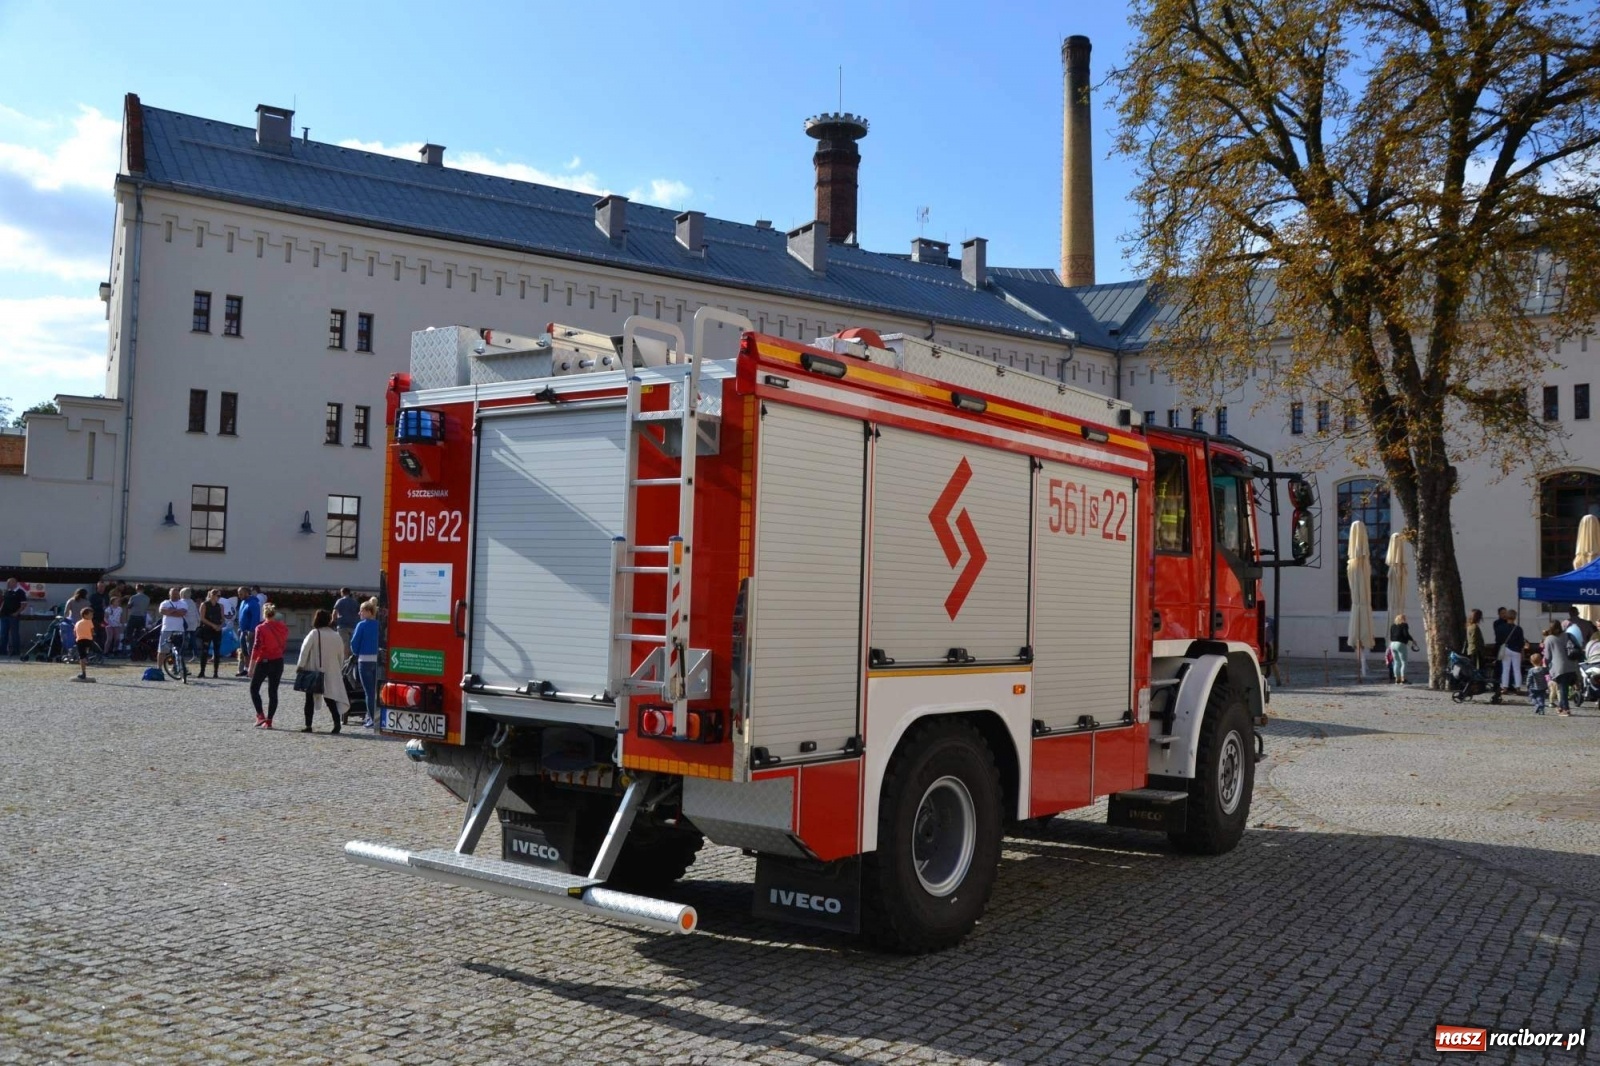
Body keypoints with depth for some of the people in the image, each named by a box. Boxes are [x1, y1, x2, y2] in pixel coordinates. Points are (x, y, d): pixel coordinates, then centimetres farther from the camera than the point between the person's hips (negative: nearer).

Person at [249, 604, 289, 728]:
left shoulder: (261, 628, -12)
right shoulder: (283, 628, 1)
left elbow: (256, 648, -14)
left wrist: (251, 666, -12)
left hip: (264, 662, -4)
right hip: (278, 662, 4)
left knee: (254, 688, 10)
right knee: (273, 691, 8)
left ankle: (260, 715, -4)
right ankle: (269, 721, 6)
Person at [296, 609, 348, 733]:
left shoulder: (314, 634, -9)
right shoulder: (336, 636, 3)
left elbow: (305, 649, -13)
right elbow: (341, 655, 8)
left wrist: (300, 665, -7)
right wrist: (336, 667, 19)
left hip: (313, 672, -3)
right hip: (330, 673, 3)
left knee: (310, 699, 7)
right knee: (330, 698, 7)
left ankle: (308, 725, 5)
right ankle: (337, 722, -8)